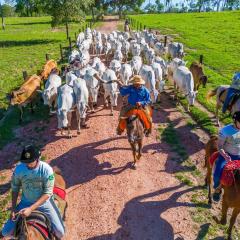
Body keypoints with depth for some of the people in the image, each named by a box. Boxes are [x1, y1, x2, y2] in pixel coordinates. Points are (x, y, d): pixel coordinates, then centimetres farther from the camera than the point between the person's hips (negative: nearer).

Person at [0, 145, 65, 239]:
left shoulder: (46, 170, -26)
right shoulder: (19, 169, -17)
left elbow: (47, 193, -22)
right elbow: (15, 189, -2)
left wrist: (31, 208, -29)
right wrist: (13, 209, -7)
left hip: (44, 203, -2)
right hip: (26, 202, 2)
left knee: (60, 231, -8)